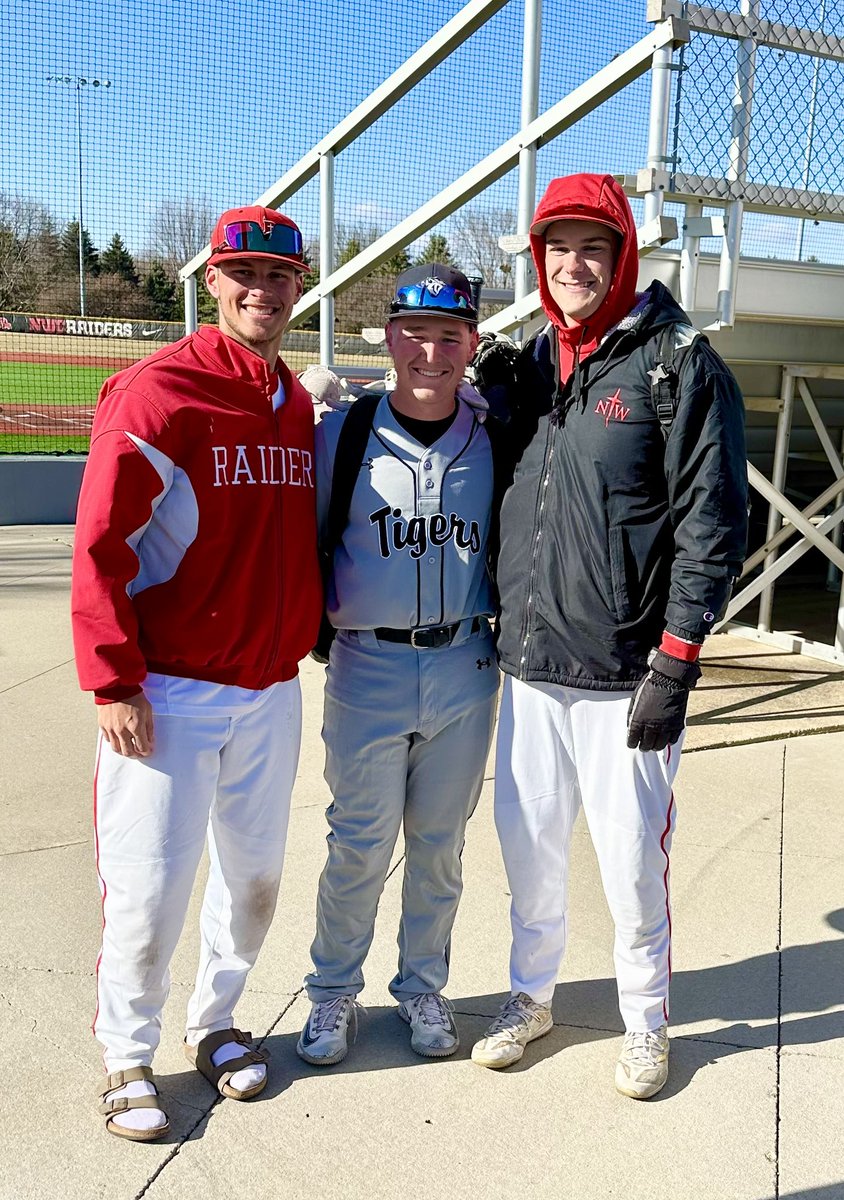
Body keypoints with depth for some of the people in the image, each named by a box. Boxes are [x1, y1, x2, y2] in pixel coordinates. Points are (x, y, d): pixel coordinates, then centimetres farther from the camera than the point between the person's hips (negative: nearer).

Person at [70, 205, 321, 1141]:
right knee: (150, 882, 2)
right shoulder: (157, 392, -11)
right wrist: (113, 682, -17)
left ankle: (214, 1019, 37)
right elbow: (99, 545, -14)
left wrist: (307, 634, 13)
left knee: (255, 871, 15)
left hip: (271, 691, 6)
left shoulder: (298, 407, 10)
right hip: (169, 694, -6)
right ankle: (127, 1055, 25)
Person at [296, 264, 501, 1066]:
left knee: (439, 844, 14)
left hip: (465, 669, 2)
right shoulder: (342, 434, -4)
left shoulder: (495, 439, 1)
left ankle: (422, 986, 34)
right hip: (367, 668, -2)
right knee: (359, 844, 6)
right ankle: (333, 991, 29)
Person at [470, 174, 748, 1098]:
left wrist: (675, 664, -14)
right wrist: (504, 622, 12)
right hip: (529, 665, 5)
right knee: (528, 843, 14)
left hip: (626, 672, -5)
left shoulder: (679, 364, -6)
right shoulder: (529, 364, 11)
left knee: (630, 856, 6)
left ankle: (645, 1019, 29)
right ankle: (531, 994, 36)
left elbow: (713, 524, -10)